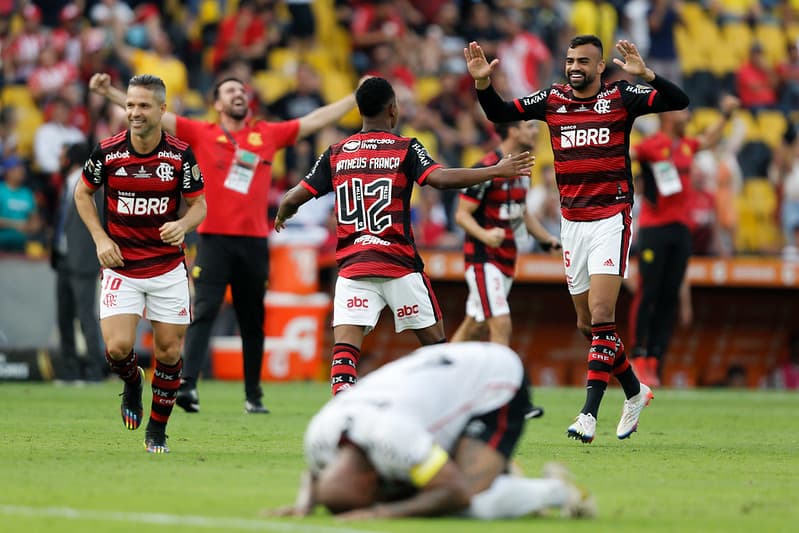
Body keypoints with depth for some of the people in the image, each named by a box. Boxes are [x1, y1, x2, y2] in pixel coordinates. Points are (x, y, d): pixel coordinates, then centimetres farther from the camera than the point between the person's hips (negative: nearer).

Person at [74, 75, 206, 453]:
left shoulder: (180, 155, -7)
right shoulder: (107, 151, -7)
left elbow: (199, 205, 4)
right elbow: (82, 193, 9)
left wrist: (183, 224, -19)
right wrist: (100, 239, -3)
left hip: (168, 265, 1)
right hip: (120, 267, -1)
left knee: (169, 352, 1)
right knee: (118, 347, -15)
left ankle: (157, 428, 22)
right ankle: (132, 383, 21)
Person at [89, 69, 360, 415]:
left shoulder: (268, 134, 11)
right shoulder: (201, 134, 6)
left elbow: (317, 120, 15)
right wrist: (109, 92, -4)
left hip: (254, 241, 2)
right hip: (213, 239, -2)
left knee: (252, 321, 7)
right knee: (204, 312, -14)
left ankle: (253, 396, 15)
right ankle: (187, 384, -22)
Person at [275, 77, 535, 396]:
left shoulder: (336, 154, 9)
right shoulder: (406, 149, 0)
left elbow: (293, 199, 7)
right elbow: (439, 178, -17)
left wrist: (282, 216, 31)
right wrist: (496, 171, -10)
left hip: (351, 268, 2)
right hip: (399, 267, -2)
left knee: (344, 350, -8)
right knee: (435, 343, 14)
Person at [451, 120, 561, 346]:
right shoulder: (486, 169, -16)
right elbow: (462, 214, -15)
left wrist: (548, 239, 13)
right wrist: (485, 235, -33)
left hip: (506, 257, 9)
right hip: (482, 257, -9)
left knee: (475, 327, 13)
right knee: (501, 325, -17)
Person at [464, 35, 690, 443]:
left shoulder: (620, 97, -5)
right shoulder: (552, 99, 7)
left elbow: (678, 101, -14)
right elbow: (499, 113, 12)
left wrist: (645, 75, -30)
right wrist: (482, 82, -6)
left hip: (611, 219, -5)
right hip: (572, 223, 5)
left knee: (601, 315, -15)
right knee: (587, 325, 10)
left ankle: (589, 413, -17)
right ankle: (635, 391, 30)